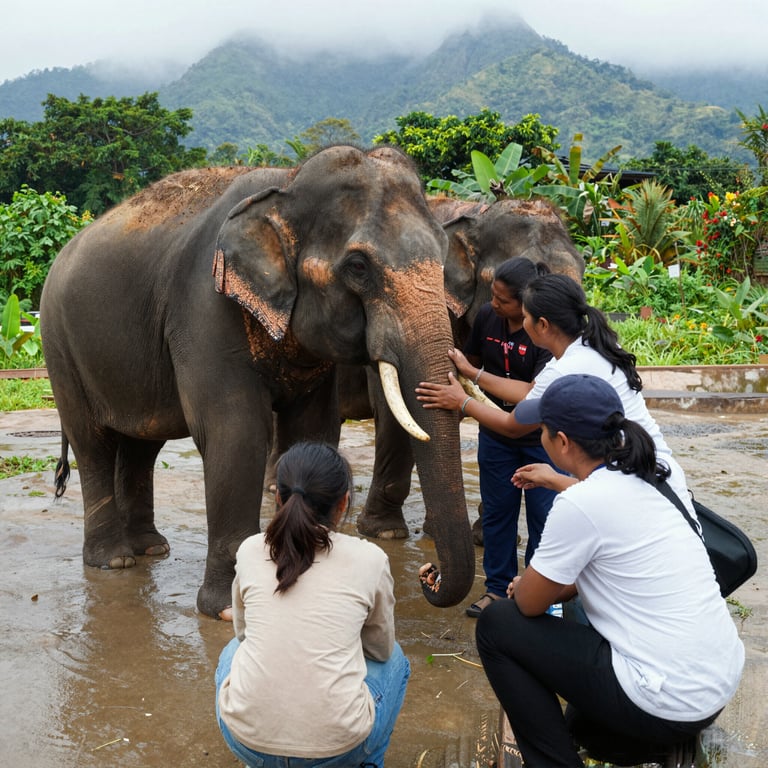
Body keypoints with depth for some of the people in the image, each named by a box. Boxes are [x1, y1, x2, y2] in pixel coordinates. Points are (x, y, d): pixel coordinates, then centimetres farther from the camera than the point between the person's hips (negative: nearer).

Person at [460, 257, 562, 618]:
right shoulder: (486, 316, -6)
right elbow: (471, 360, 12)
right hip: (495, 436, 5)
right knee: (496, 512, 14)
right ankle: (497, 588, 28)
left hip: (542, 441, -5)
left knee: (543, 518, 5)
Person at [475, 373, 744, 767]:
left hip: (672, 704, -9)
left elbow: (530, 603, -7)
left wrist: (523, 586, 13)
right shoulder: (636, 484, 8)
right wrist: (540, 586, 14)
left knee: (497, 625, 3)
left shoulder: (580, 503, -19)